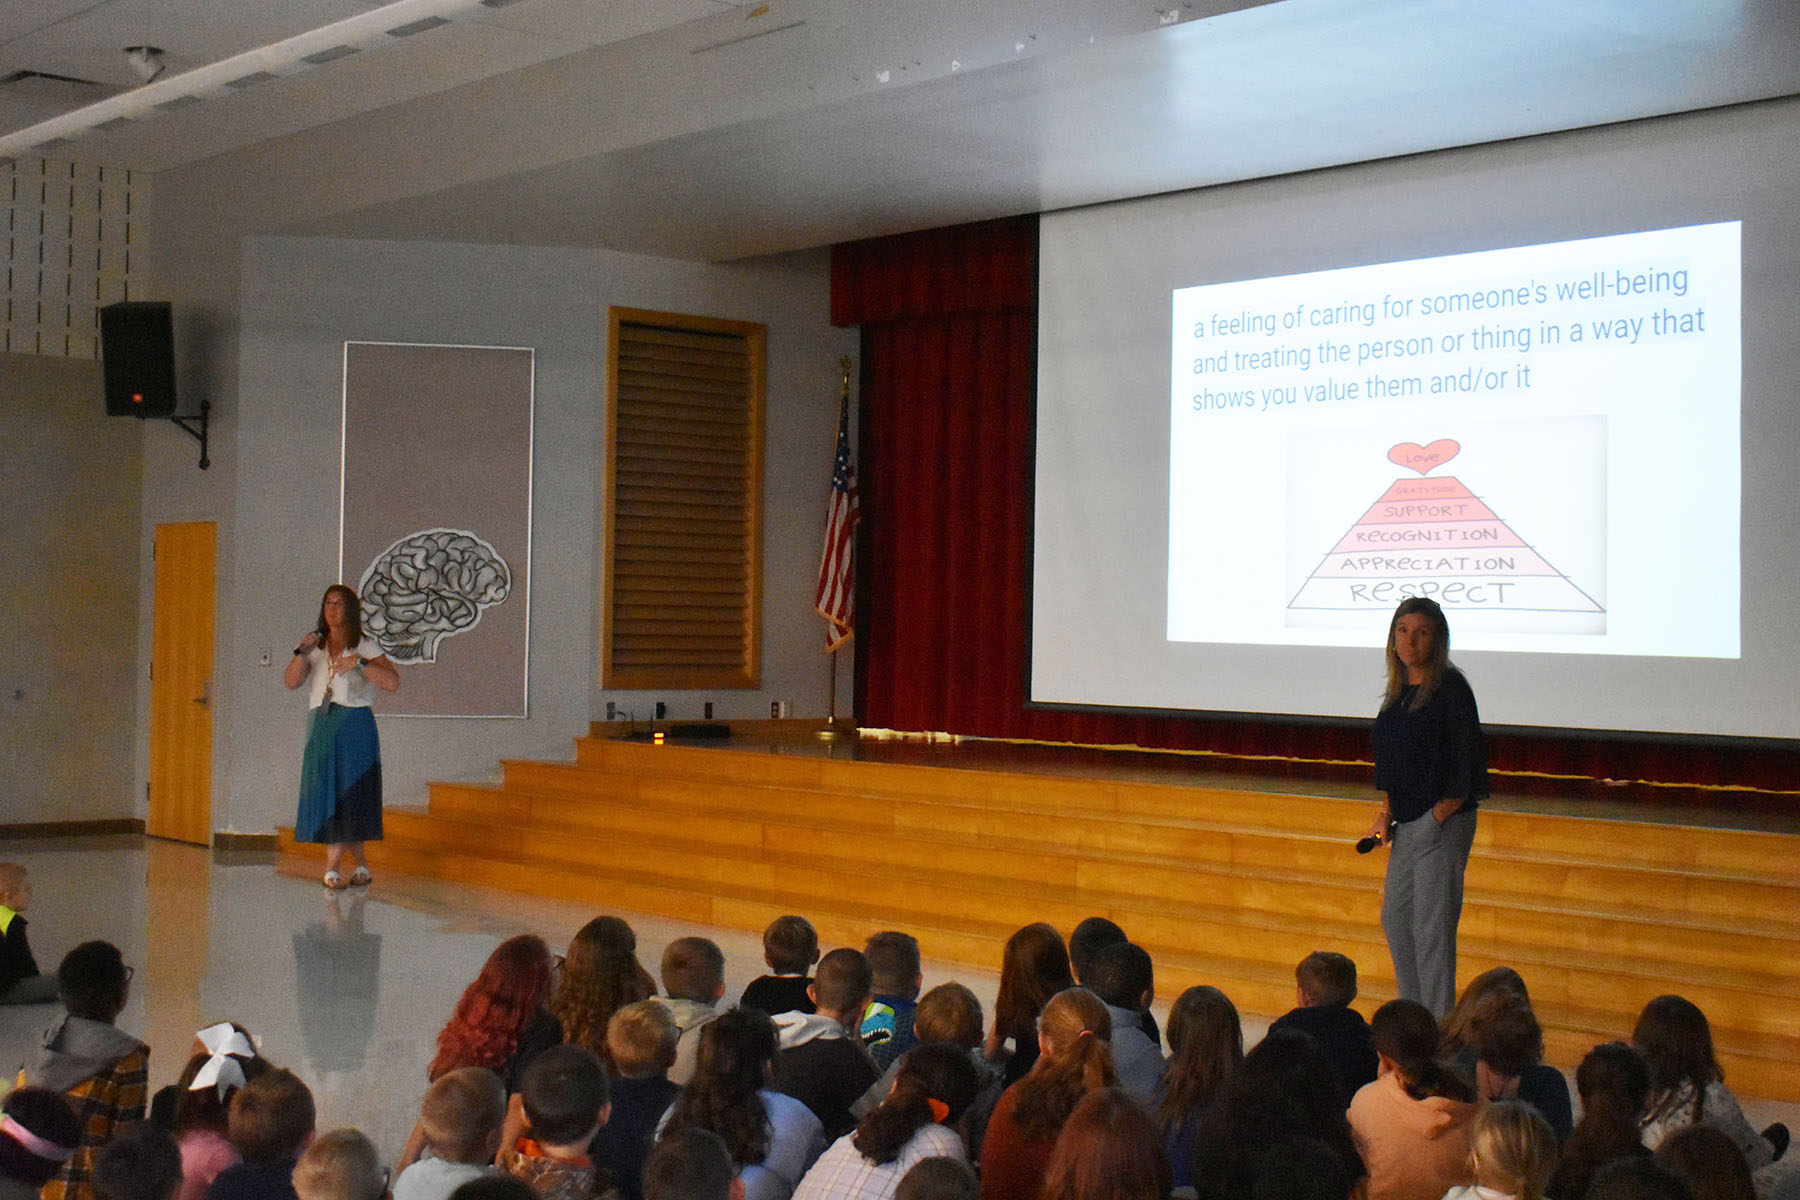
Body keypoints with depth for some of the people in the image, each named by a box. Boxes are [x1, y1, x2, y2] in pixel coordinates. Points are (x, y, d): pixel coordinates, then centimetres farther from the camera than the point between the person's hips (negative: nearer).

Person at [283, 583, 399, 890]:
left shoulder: (365, 647, 2)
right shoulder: (316, 647, 14)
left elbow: (392, 683, -11)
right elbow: (291, 681, 2)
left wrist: (359, 662, -20)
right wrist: (302, 652, -12)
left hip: (355, 728, -4)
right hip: (322, 728, 4)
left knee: (346, 796, -7)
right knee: (325, 796, 2)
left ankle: (331, 868, -2)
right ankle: (361, 866, 12)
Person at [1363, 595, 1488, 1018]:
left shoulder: (1450, 689, -13)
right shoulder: (1398, 692, 10)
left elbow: (1467, 762, -15)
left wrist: (1439, 816, -14)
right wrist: (1386, 812, 8)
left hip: (1443, 824, -9)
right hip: (1408, 824, 9)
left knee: (1431, 927, -5)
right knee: (1395, 918, 15)